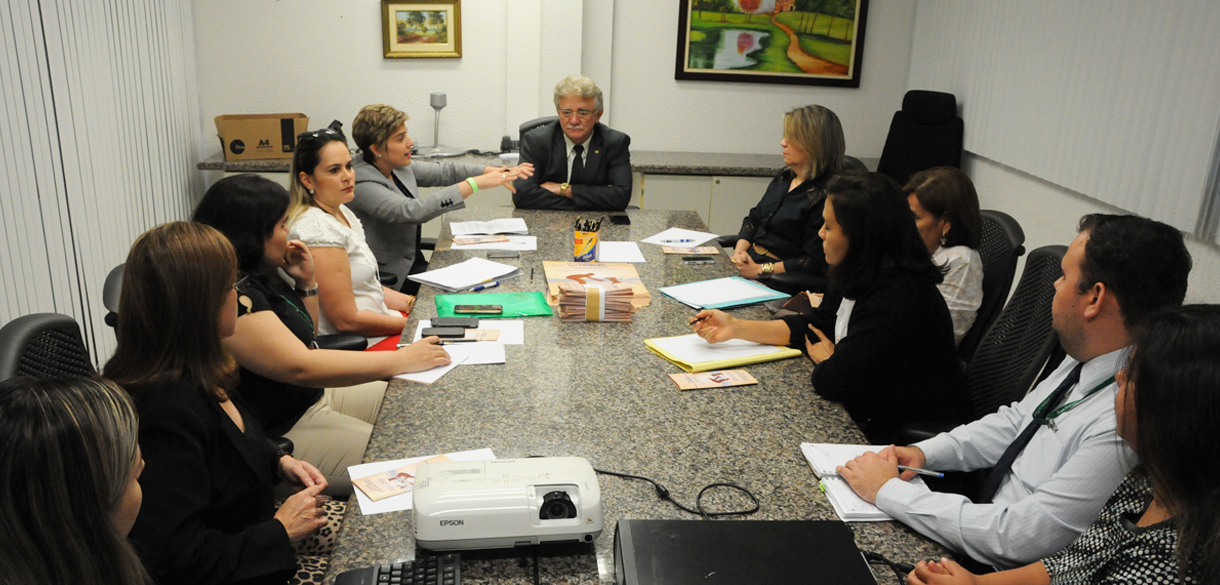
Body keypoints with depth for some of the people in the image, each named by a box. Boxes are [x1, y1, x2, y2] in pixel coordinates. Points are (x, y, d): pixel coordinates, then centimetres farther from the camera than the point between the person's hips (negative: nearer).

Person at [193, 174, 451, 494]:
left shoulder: (261, 275, 7)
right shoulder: (233, 295, -25)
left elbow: (305, 335, 20)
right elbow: (300, 366, -32)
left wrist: (306, 281, 3)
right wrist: (399, 360, -30)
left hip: (314, 395, 11)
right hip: (281, 430, -11)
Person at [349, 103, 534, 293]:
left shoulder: (399, 167, 4)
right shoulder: (361, 183, -22)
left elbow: (444, 171, 9)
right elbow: (412, 211, -33)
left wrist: (496, 172, -7)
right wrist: (474, 184, -31)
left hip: (413, 263, 8)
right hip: (389, 281, -8)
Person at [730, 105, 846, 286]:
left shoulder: (824, 196, -16)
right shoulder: (785, 177, 12)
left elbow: (814, 261, -18)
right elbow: (754, 217, 19)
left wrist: (760, 270, -20)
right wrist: (740, 249, -1)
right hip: (749, 261, 8)